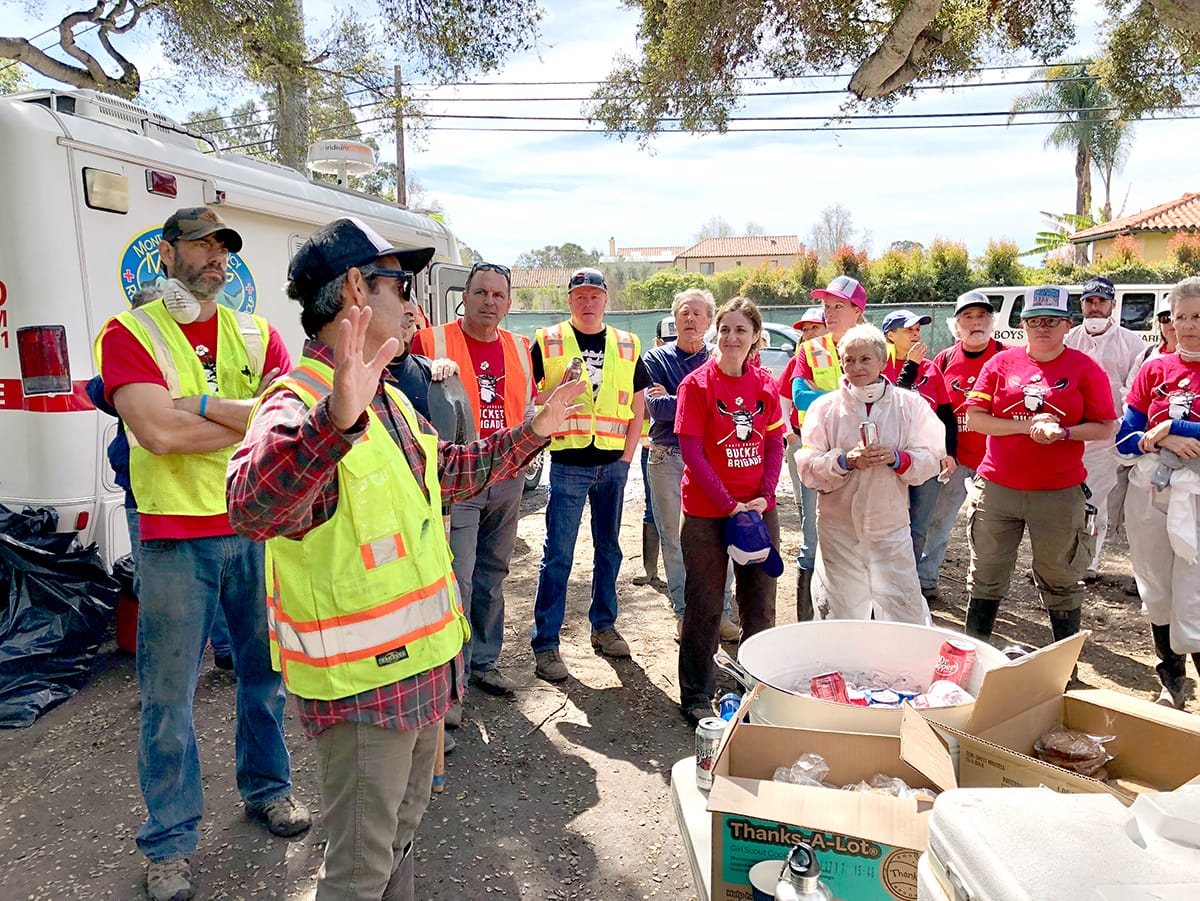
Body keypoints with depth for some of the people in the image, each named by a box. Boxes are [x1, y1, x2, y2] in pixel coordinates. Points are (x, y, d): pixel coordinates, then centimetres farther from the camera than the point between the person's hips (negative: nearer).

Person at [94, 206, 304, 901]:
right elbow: (159, 433, -19)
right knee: (170, 693, 6)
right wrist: (251, 417, -11)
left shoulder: (257, 336, 7)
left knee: (266, 669, 16)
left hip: (260, 527, 3)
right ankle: (171, 841, 24)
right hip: (176, 537, -3)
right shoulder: (130, 334, -3)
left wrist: (199, 406, -16)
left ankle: (268, 787, 38)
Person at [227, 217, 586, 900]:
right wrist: (336, 420, -58)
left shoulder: (390, 400, 9)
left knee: (403, 836, 27)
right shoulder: (301, 402, -23)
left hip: (422, 665, 9)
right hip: (359, 684, -9)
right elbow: (252, 509, -43)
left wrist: (532, 434, 22)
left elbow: (451, 472, 23)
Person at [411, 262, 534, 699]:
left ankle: (484, 662, 31)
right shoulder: (431, 341, -6)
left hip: (506, 480, 6)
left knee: (492, 575, 16)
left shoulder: (519, 348, 11)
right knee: (455, 580, -7)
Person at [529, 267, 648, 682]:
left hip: (613, 464, 4)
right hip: (568, 463, -4)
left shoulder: (627, 346, 8)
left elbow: (638, 405, 11)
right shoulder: (548, 342, 0)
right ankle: (545, 645, 6)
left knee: (608, 549, 14)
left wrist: (627, 455, 3)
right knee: (558, 555, -2)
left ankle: (603, 626, 30)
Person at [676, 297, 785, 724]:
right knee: (704, 606, 5)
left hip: (758, 509, 4)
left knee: (760, 603, 14)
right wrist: (728, 503, -17)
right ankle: (696, 698, 20)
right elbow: (691, 450, -12)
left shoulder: (766, 384, 4)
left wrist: (764, 496, -9)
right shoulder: (696, 384, -9)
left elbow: (775, 446, 6)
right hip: (706, 512, -4)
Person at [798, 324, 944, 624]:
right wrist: (845, 461, -19)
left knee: (906, 611, 1)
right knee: (841, 613, 9)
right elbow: (808, 468, -2)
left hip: (890, 524, 0)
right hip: (838, 528, 0)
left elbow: (931, 461, 2)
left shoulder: (909, 404, 3)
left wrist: (896, 458, -16)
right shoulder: (825, 406, 2)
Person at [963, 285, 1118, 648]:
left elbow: (1106, 427, 0)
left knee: (1060, 581, 9)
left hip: (1060, 492, -1)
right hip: (997, 488, 1)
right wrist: (1026, 426, -14)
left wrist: (1062, 432, -18)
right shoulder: (1002, 363, 4)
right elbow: (974, 418, -2)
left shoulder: (1085, 368, 1)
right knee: (986, 576, 9)